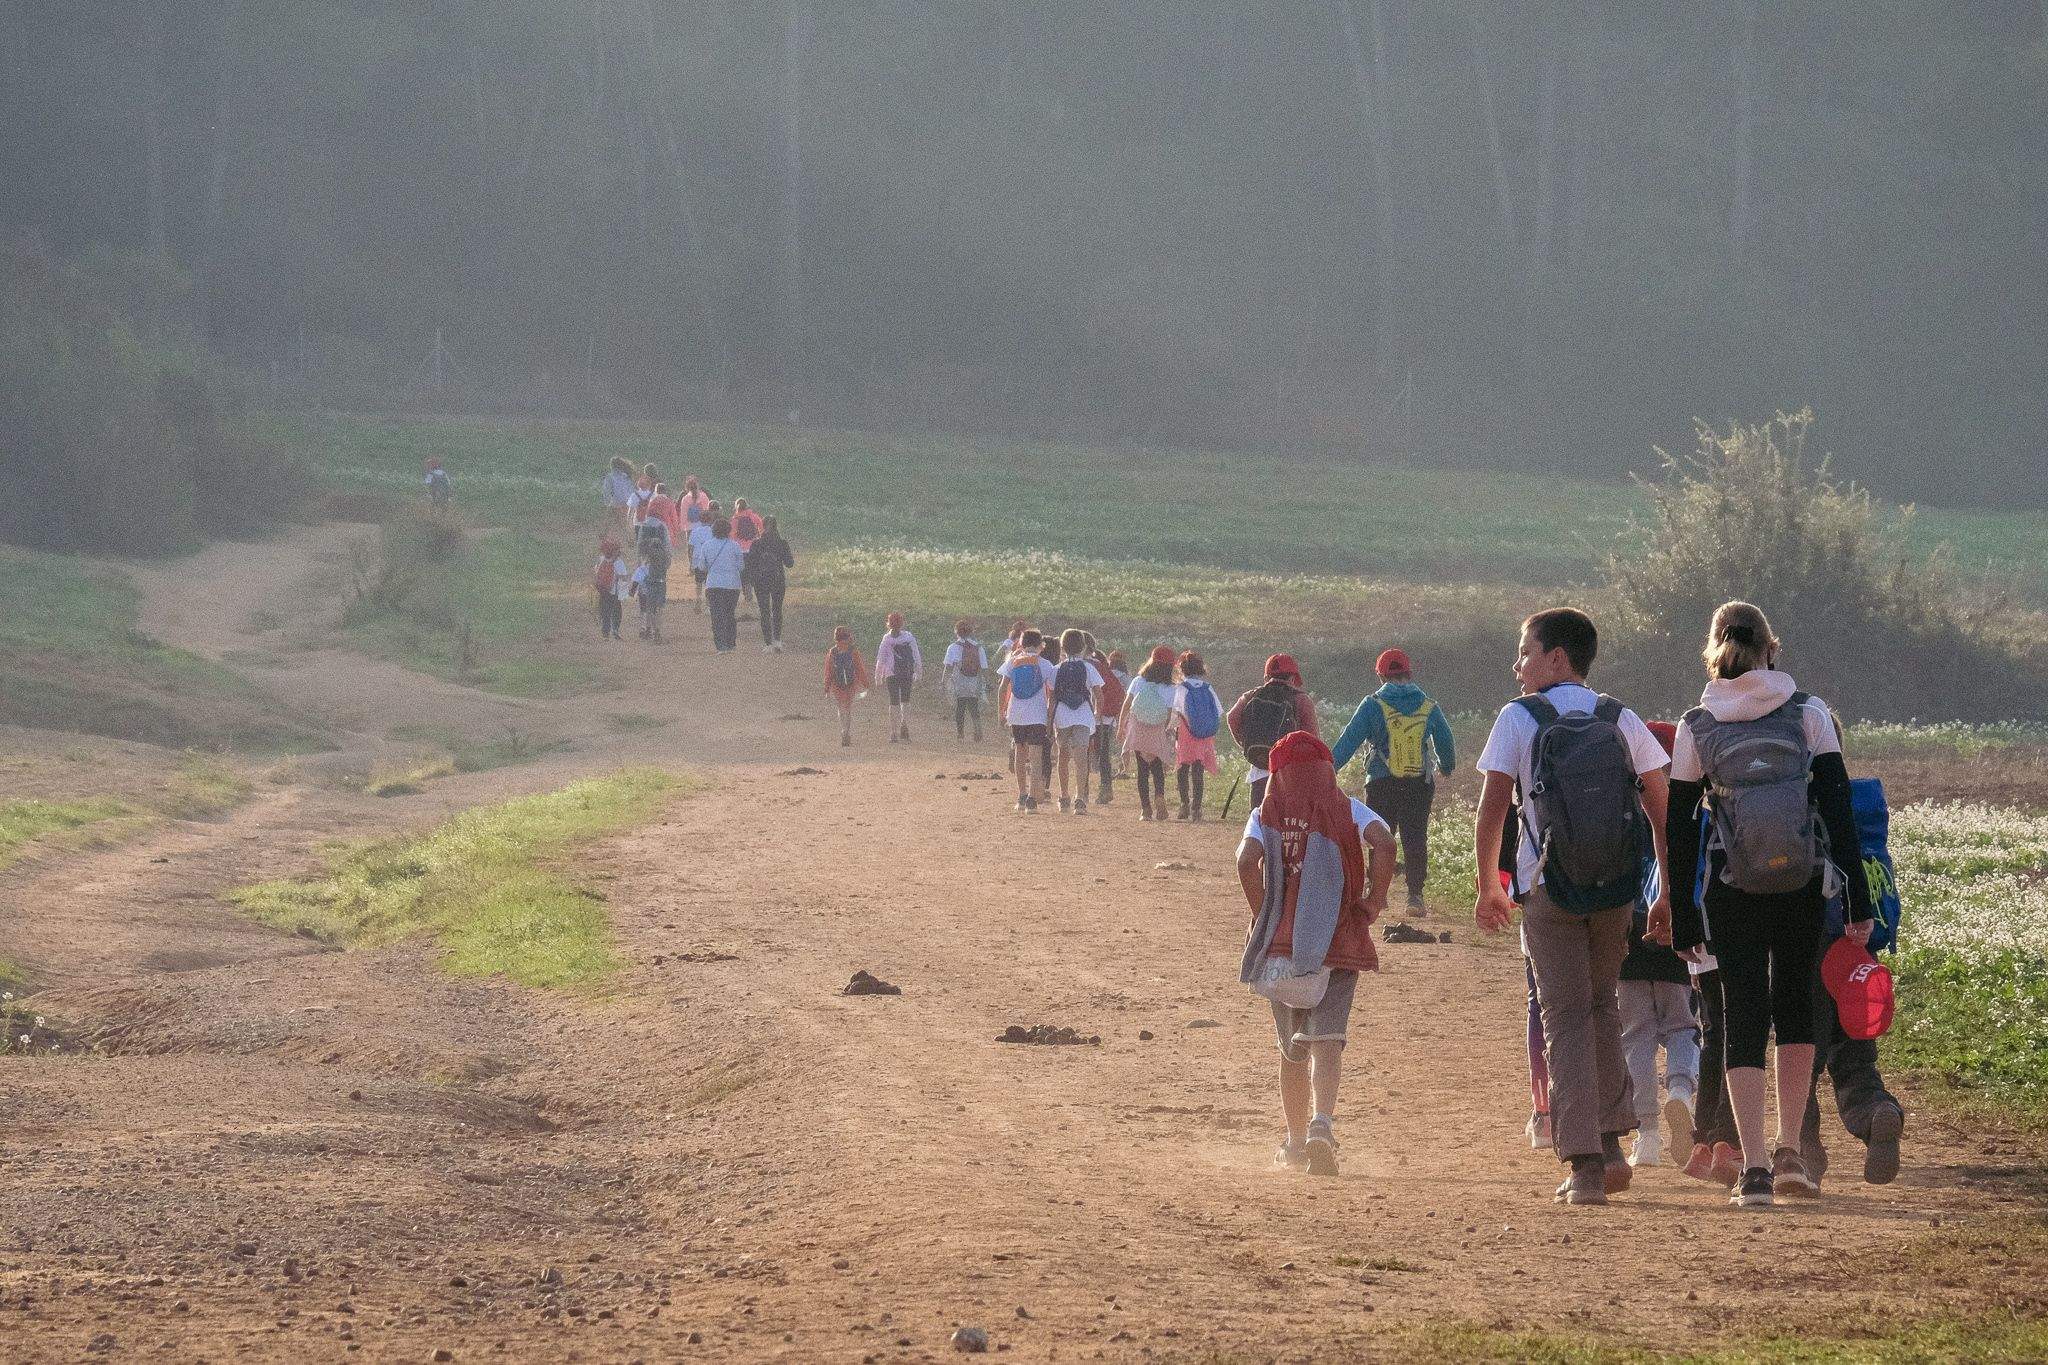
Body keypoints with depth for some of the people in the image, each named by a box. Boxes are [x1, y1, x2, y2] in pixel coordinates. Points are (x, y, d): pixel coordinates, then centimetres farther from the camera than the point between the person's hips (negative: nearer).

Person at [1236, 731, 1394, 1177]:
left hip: (1278, 944, 2)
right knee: (1326, 1040, -8)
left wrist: (1264, 918, -4)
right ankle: (1322, 1124, -32)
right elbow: (1383, 842, -15)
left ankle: (1296, 1142, 23)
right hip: (1337, 941, -2)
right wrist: (1373, 903, -5)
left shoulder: (1266, 813, 5)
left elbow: (1247, 859, -13)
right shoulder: (1347, 809, 4)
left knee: (1292, 1047, 16)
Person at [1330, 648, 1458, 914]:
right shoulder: (1429, 708, 4)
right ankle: (1415, 894, -2)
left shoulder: (1372, 705, -5)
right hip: (1420, 784, 2)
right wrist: (1447, 768, 35)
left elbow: (1349, 740, -10)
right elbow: (1445, 743, 15)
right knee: (1415, 839, 6)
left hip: (1382, 784, -2)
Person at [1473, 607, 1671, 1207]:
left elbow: (1493, 808, -5)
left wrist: (1487, 887, 8)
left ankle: (1585, 1164, -6)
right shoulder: (1622, 721, 5)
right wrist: (1666, 894, 11)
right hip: (1616, 888, 3)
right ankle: (1610, 1146, 16)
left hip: (1548, 890, -3)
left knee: (1566, 1019, 2)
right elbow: (1661, 812, 4)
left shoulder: (1519, 719, -3)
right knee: (1601, 1006, 21)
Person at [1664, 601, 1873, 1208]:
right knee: (1795, 1009, 19)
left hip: (1731, 891, -1)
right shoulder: (1809, 713, -1)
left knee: (1744, 1021, 4)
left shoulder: (1696, 727, 0)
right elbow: (1839, 809, -4)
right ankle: (1789, 1152, 16)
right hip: (1803, 886, 1)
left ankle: (1755, 1167, -8)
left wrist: (1682, 916, 8)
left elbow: (1680, 828, 2)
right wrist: (1859, 901, -2)